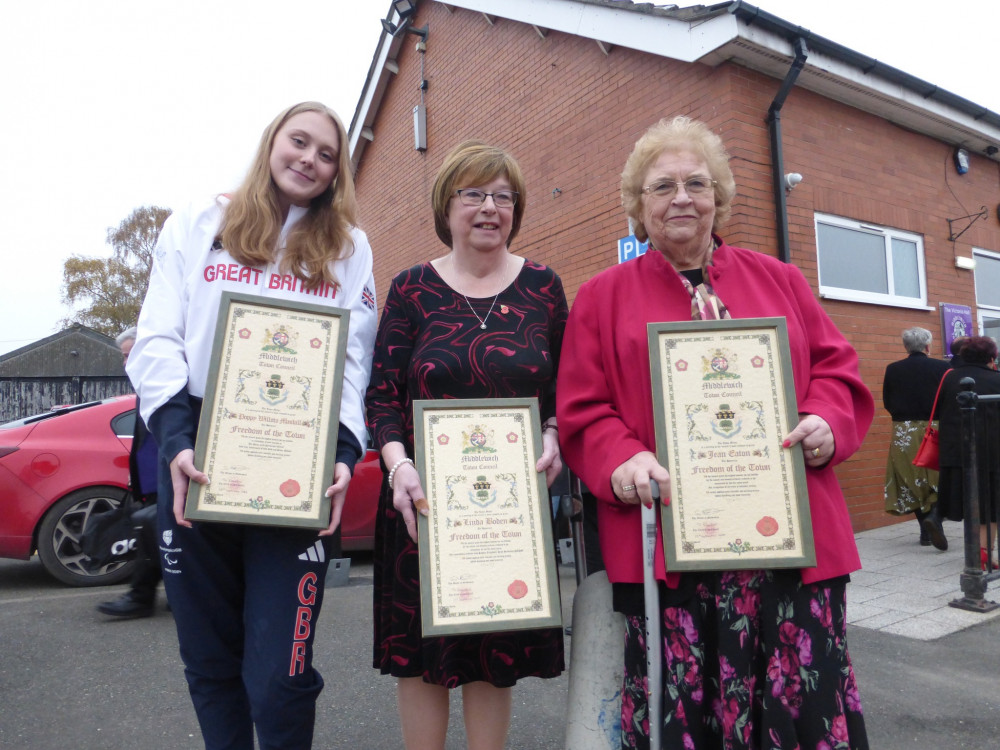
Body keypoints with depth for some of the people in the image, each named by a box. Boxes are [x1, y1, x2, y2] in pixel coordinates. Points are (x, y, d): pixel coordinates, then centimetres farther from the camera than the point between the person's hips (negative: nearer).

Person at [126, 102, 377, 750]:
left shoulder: (349, 248, 12)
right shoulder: (197, 225, 12)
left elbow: (355, 362, 5)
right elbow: (157, 340, 3)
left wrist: (343, 453, -10)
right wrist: (176, 439, -11)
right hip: (198, 465, 2)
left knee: (279, 677, -3)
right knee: (209, 664, 14)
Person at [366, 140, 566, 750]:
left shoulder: (543, 286, 6)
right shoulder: (412, 288, 2)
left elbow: (567, 388, 9)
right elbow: (382, 394, -2)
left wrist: (553, 440, -9)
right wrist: (399, 465, -16)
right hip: (425, 500, 0)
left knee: (497, 657, 11)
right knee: (420, 653, 9)